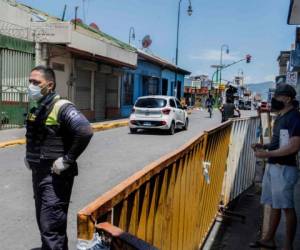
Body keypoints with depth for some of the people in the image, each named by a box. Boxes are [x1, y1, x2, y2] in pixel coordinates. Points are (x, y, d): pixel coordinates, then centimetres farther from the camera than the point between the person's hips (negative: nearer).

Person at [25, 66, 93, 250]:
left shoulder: (61, 107, -16)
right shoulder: (36, 110, 12)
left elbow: (85, 131, -29)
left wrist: (68, 160, -25)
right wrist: (30, 156, 15)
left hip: (55, 176, -9)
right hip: (38, 174, 9)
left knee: (51, 227, -5)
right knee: (44, 223, 19)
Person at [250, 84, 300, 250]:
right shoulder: (280, 117, 15)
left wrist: (267, 153, -20)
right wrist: (264, 146, 8)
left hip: (284, 168, -9)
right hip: (272, 166, 9)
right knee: (274, 205, 16)